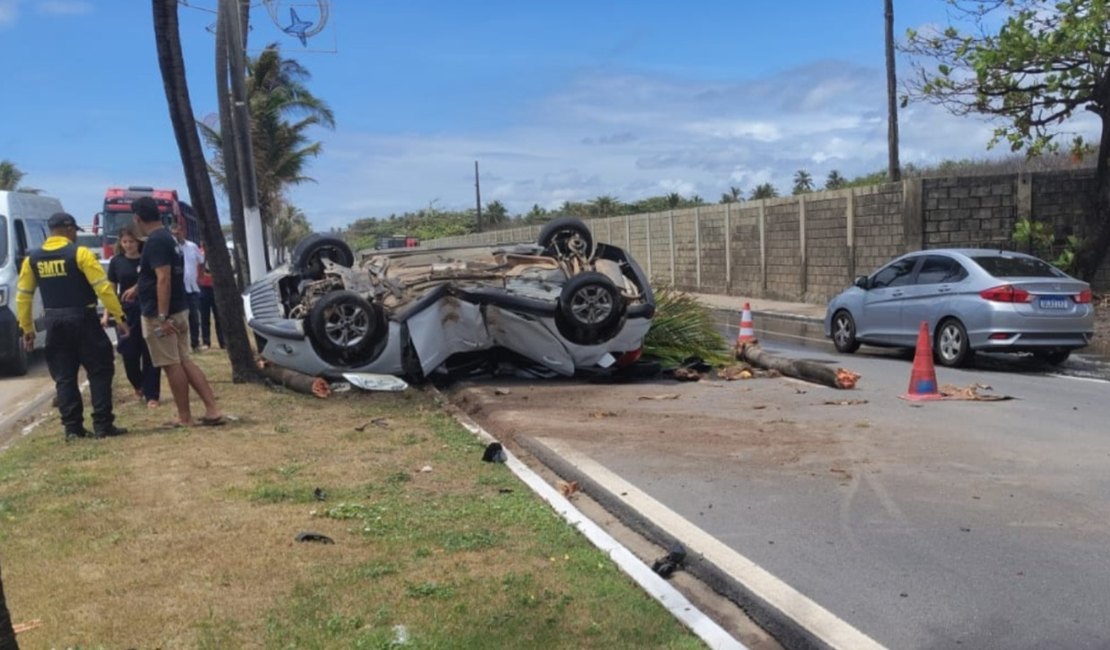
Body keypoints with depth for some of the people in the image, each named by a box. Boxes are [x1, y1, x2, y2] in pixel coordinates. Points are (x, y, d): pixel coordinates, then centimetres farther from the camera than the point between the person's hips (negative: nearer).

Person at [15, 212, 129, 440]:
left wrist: (27, 328, 16)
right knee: (99, 371, 3)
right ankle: (103, 425, 0)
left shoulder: (32, 259, 8)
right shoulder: (80, 253, -8)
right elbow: (103, 288, -14)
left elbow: (23, 296, 9)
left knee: (64, 377, 11)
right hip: (82, 319, -5)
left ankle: (72, 428, 11)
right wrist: (120, 317, -11)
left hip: (54, 323, 5)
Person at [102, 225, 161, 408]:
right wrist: (106, 314, 1)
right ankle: (138, 385, 30)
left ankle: (151, 395, 5)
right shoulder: (116, 261, 4)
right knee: (129, 354, 2)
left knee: (150, 354, -1)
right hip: (125, 312, 2)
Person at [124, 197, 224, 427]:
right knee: (183, 361, 11)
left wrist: (162, 317, -27)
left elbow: (164, 279, -25)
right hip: (179, 310, 9)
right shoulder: (168, 237, 14)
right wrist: (137, 288, 44)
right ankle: (212, 410, 6)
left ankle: (185, 417, 8)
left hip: (159, 314, -9)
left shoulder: (155, 241, -17)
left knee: (171, 365, 0)